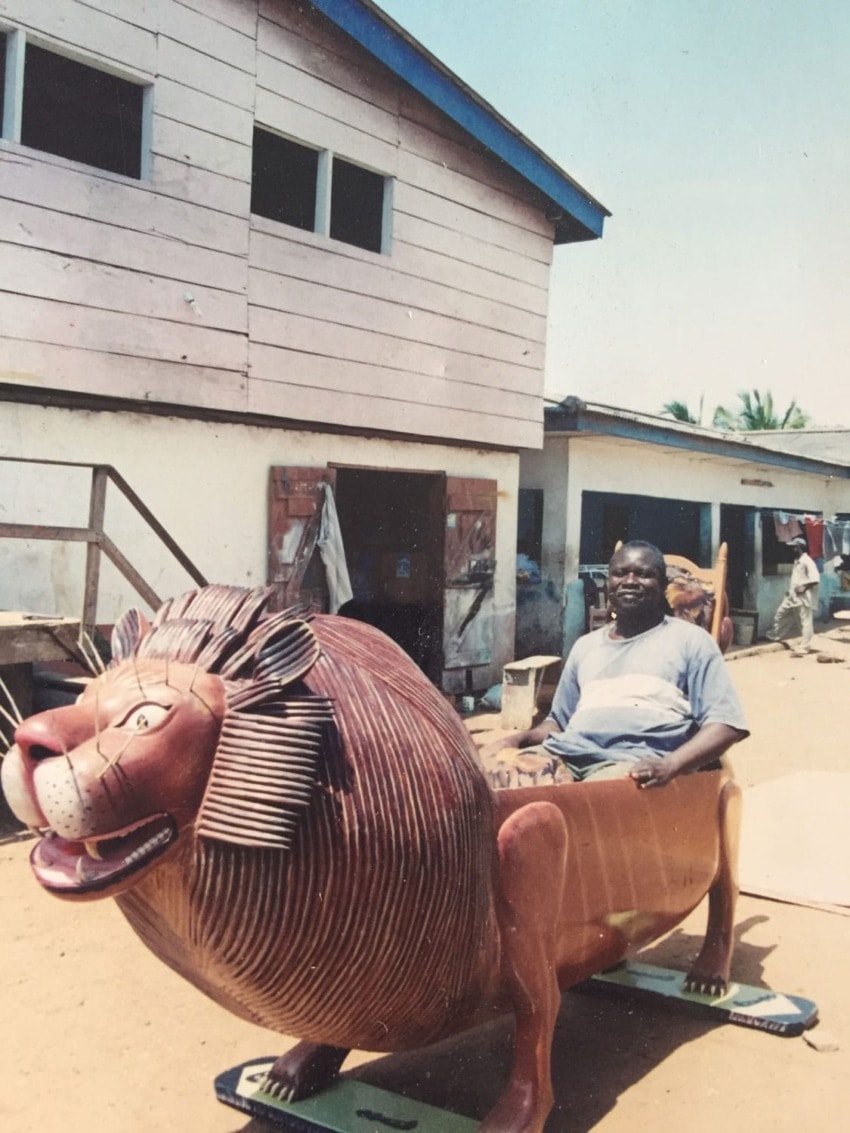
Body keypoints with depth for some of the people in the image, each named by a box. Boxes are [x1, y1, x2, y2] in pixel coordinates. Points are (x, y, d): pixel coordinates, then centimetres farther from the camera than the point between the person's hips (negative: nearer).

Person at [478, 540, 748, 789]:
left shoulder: (690, 640, 12)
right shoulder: (585, 646, 28)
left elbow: (726, 722, 1)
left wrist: (670, 765, -17)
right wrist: (519, 738, 9)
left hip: (633, 763, -5)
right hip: (563, 752, 5)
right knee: (487, 765, -24)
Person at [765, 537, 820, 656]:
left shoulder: (807, 562, -15)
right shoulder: (796, 561, 14)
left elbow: (815, 578, -22)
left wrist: (804, 588, -20)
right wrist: (791, 590, 14)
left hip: (803, 596, -10)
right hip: (792, 595, 10)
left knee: (804, 621, -3)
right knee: (780, 613, 15)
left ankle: (804, 647, 1)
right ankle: (774, 636, 29)